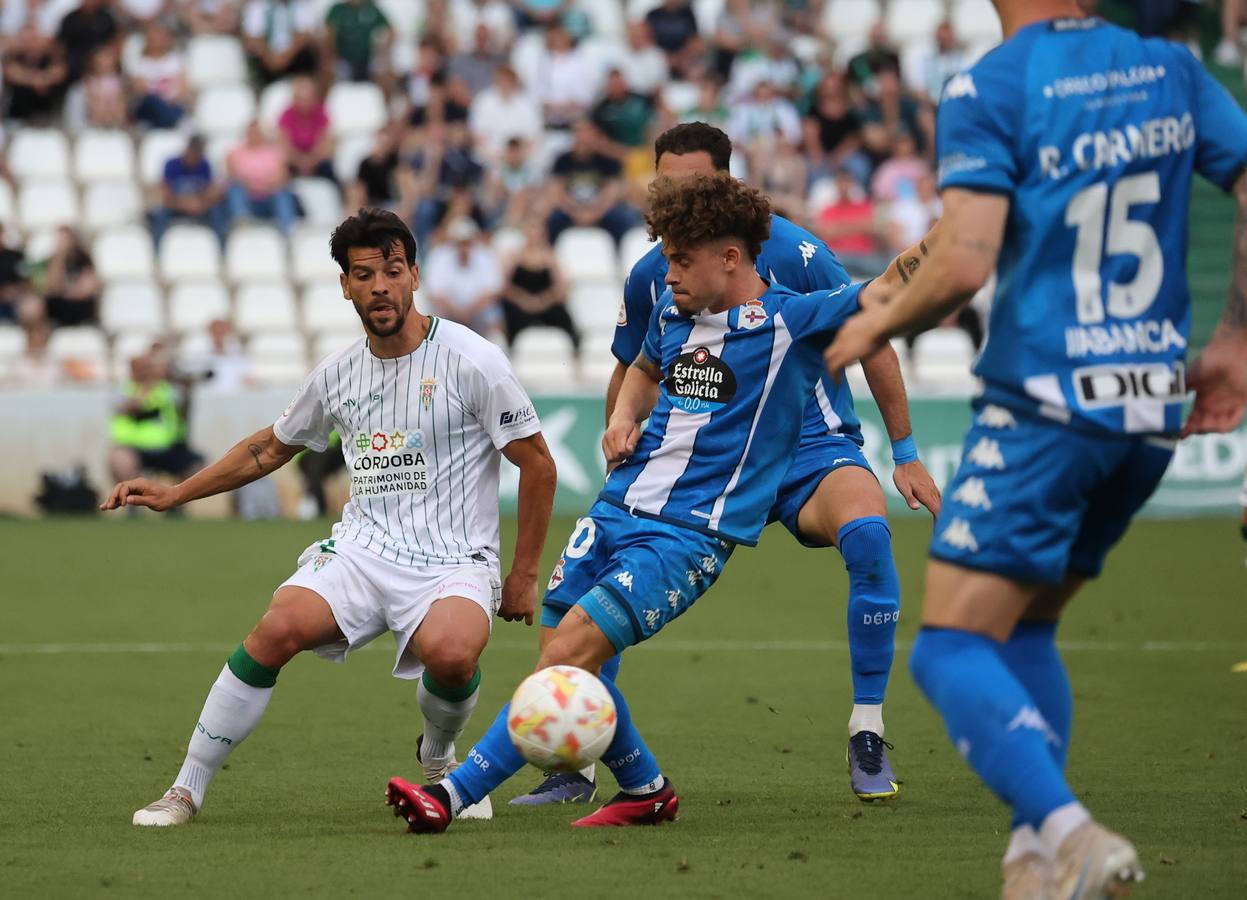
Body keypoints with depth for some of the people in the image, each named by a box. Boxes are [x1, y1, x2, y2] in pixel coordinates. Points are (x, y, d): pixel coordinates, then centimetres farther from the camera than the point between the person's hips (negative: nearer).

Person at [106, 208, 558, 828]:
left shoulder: (471, 362, -6)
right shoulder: (337, 374, 8)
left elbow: (537, 465, 0)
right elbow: (271, 448, 26)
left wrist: (523, 575, 0)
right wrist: (175, 494, 21)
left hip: (453, 561, -3)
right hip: (362, 548, 4)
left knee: (451, 653, -36)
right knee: (279, 627, -25)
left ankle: (438, 759, 1)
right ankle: (186, 790, -15)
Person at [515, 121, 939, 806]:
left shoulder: (792, 254, -14)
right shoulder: (651, 275, -3)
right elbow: (630, 375, 16)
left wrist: (906, 454, -1)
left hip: (811, 449, -4)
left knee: (867, 531, -37)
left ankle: (867, 737, -23)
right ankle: (576, 767, 4)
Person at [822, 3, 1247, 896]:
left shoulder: (989, 88, -10)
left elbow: (965, 262, -18)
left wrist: (877, 327, 1)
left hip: (1045, 408, -6)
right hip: (1154, 408, 7)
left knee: (951, 650, -4)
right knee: (1027, 631, 22)